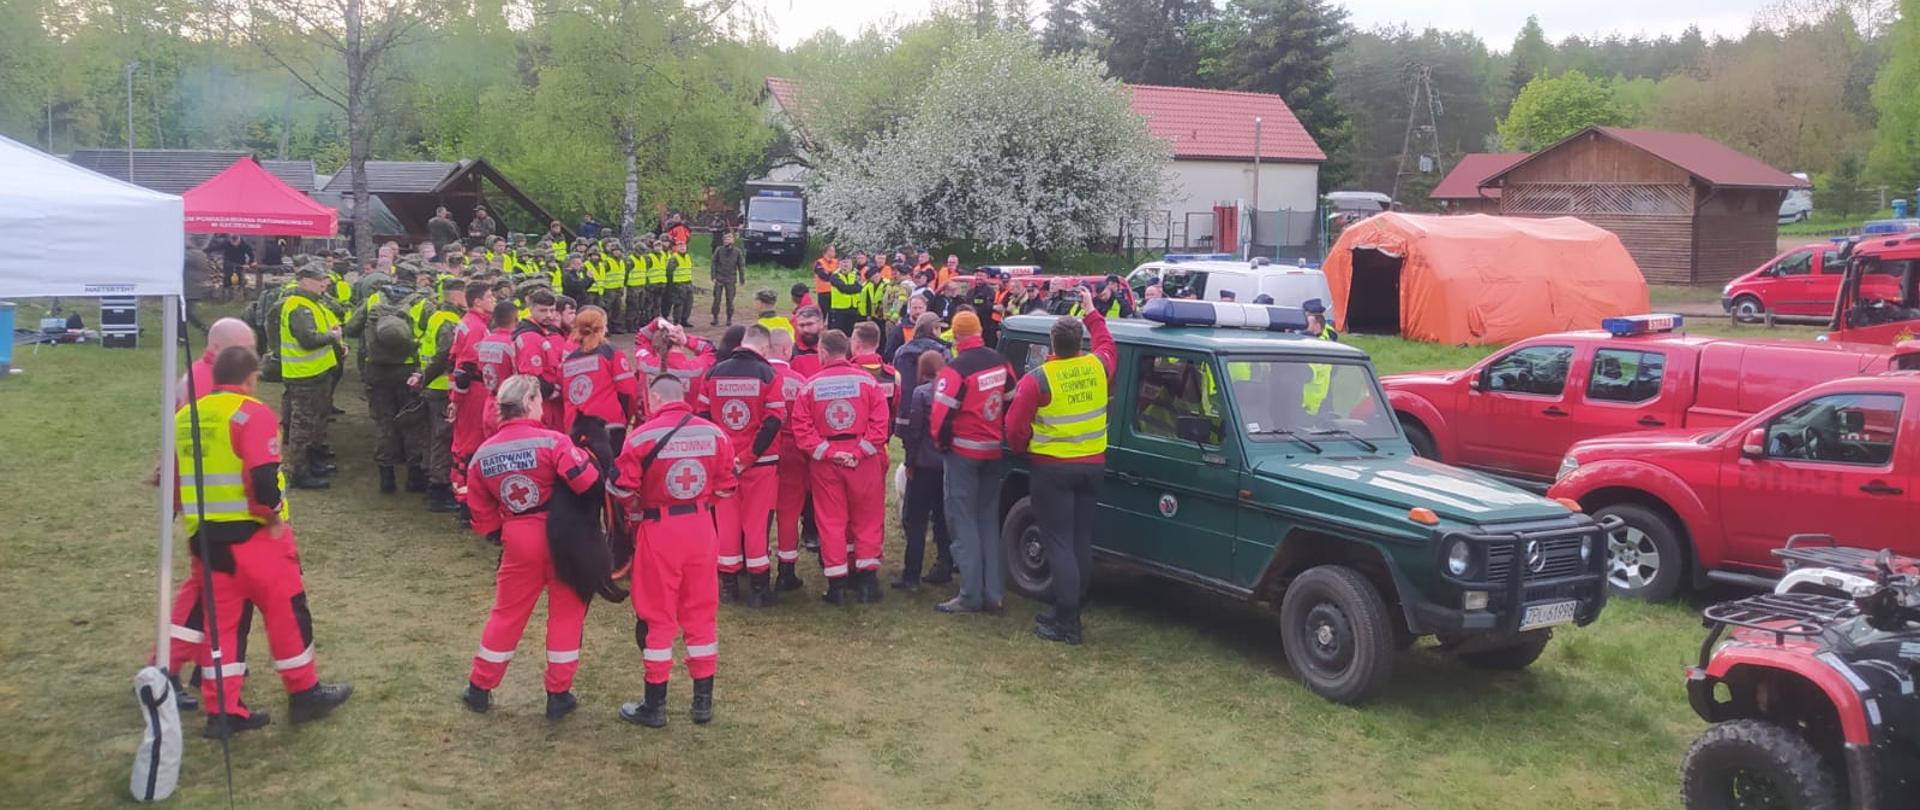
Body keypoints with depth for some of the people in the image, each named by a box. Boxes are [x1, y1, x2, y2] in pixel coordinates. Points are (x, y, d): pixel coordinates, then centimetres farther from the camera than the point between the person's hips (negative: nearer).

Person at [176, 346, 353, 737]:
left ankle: (222, 710, 14)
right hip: (251, 532, -7)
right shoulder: (253, 414, -13)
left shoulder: (185, 415, 12)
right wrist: (274, 515, -10)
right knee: (286, 610, 6)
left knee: (223, 618, 12)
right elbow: (263, 476, -24)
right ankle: (305, 693, 16)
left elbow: (175, 475, 17)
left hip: (205, 535, 7)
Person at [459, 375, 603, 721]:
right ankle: (559, 695, 15)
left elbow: (482, 514, 7)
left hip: (517, 540, 4)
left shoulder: (483, 455, 2)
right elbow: (587, 482, -24)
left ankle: (479, 688, 28)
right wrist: (586, 457, -3)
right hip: (561, 537, -4)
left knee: (507, 613, 18)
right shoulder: (551, 442, -16)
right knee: (566, 612, 10)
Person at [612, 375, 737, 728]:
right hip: (700, 527, 3)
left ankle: (655, 706, 16)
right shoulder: (714, 433, -1)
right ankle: (703, 701, 21)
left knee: (657, 617, 7)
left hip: (658, 530, -3)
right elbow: (725, 487, 4)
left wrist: (637, 510, 9)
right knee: (701, 614, 13)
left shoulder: (643, 436, -12)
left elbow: (621, 488, -10)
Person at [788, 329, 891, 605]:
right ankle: (867, 577, 14)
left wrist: (826, 452, -8)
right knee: (867, 520, 12)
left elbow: (801, 428, -8)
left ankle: (836, 584, 10)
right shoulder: (867, 380, -4)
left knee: (831, 522, 8)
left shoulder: (810, 385, -3)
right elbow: (880, 422, -10)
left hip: (825, 462, 0)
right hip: (865, 461, 0)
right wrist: (859, 451, -10)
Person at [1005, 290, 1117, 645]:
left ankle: (1067, 621, -4)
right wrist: (1092, 311, 36)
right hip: (1092, 464, 5)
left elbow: (1015, 428, -12)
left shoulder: (1037, 379, -15)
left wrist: (1023, 449, 9)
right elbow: (1105, 343, 23)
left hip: (1053, 468, -5)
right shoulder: (1098, 366, -1)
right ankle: (1069, 604, 24)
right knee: (1081, 540, 14)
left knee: (1058, 543, -2)